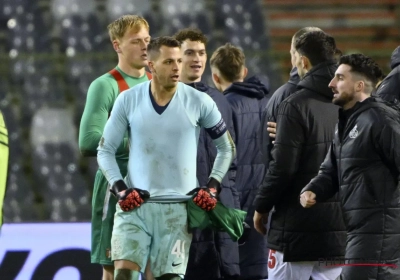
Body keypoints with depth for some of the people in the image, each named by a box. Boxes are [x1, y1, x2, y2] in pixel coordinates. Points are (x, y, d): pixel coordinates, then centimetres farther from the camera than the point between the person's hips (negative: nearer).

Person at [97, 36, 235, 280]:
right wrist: (120, 188, -4)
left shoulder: (199, 102, -1)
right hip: (134, 205, 0)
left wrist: (213, 187, 2)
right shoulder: (128, 100, 1)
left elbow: (226, 148, 12)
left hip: (178, 209, 0)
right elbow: (105, 150, 9)